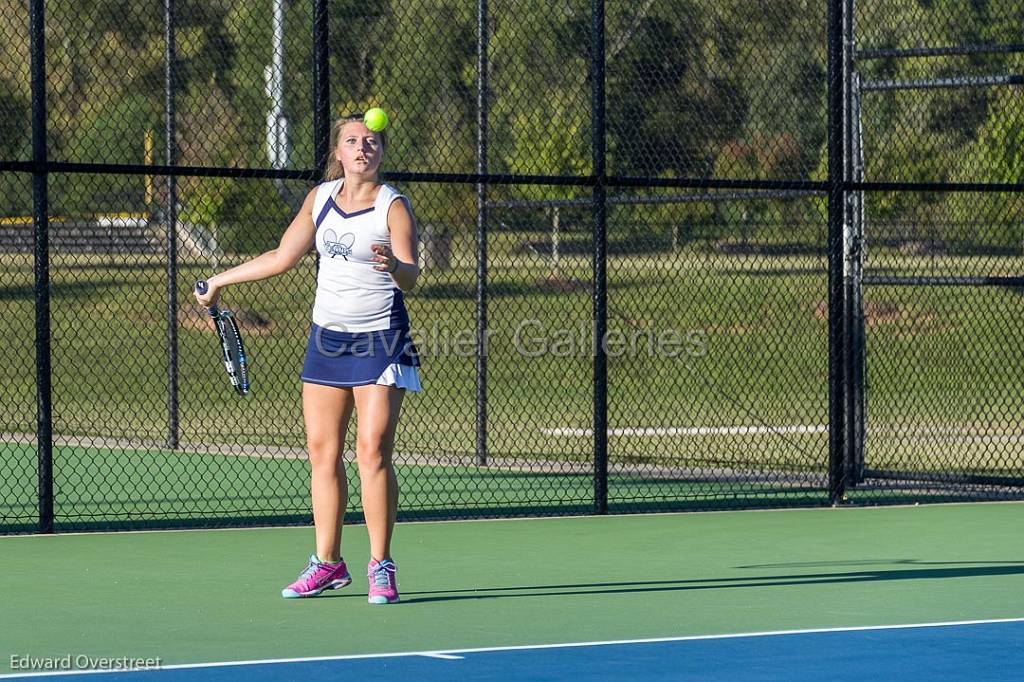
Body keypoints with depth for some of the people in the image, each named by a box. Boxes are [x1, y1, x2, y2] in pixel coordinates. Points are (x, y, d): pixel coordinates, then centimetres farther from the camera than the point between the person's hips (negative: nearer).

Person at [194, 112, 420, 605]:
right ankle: (328, 562, 11)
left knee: (373, 452, -11)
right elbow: (282, 258, 19)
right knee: (322, 451, 3)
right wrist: (220, 281, 24)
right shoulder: (321, 197, 8)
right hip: (327, 337, 5)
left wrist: (394, 266, -42)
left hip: (380, 341, -5)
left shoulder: (393, 206, -8)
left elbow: (410, 279, -19)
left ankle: (381, 566, -4)